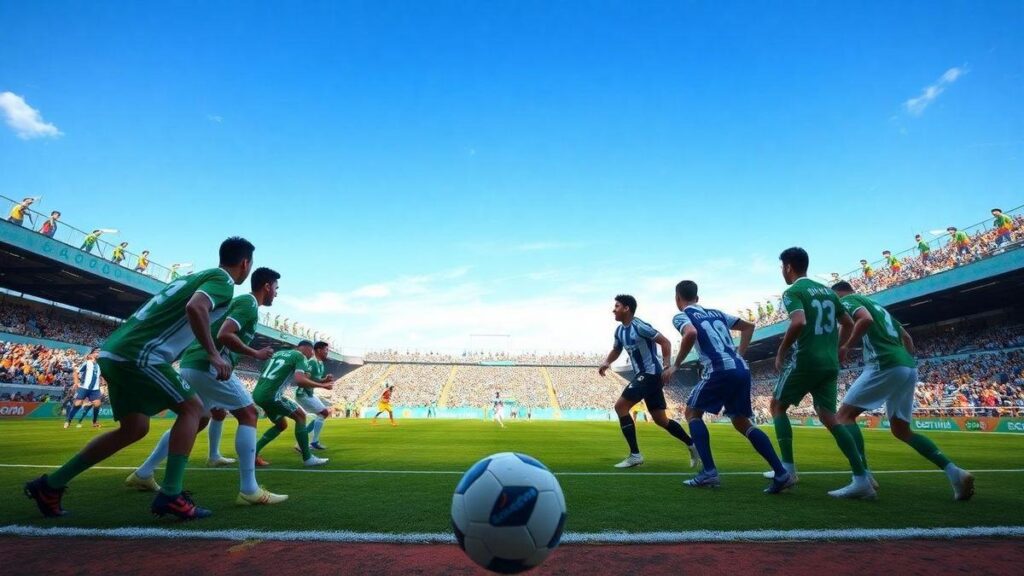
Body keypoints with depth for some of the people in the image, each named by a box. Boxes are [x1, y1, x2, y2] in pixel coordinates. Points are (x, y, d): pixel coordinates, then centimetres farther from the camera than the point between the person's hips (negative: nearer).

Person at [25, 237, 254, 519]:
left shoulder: (198, 277, 22)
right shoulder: (223, 281, -6)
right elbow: (195, 308, -26)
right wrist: (214, 355, -21)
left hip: (115, 351, 9)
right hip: (138, 355, -9)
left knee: (134, 428, 18)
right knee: (192, 408, -3)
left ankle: (50, 484, 27)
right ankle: (170, 495, -7)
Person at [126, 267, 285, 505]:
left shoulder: (238, 301, 23)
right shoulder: (249, 303, -8)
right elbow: (224, 335, -22)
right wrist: (256, 354, -14)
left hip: (191, 364, 10)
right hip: (208, 365, -10)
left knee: (199, 420, 25)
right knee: (248, 413, -9)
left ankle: (143, 474, 32)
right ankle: (249, 490, -15)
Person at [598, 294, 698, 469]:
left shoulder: (640, 326, -17)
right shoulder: (619, 330, 10)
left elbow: (665, 342, -16)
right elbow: (616, 350, 24)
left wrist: (666, 366, -23)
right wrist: (606, 362, 4)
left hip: (651, 373, -9)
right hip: (643, 375, 9)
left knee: (620, 406, -12)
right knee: (660, 419, 12)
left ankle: (635, 455, -9)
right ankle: (692, 446, 23)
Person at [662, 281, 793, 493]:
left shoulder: (681, 316, 5)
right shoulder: (716, 313, 26)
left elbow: (691, 333, -18)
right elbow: (748, 326, 32)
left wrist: (675, 365, -10)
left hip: (720, 371, -7)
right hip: (742, 370, 7)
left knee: (692, 412, 12)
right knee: (741, 422, 18)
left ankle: (709, 472, 2)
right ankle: (781, 474, 7)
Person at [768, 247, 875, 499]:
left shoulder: (792, 292, -8)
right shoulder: (828, 291, 17)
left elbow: (799, 323, -24)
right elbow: (848, 324, 21)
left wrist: (781, 353, -14)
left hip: (805, 361, -7)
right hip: (830, 364, 7)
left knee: (777, 406, 10)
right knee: (828, 418, 8)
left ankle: (788, 468, 5)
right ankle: (862, 479, -2)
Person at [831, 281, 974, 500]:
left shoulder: (848, 300, 3)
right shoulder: (877, 306, 30)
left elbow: (865, 319, -19)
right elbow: (907, 337, 29)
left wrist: (845, 347, -12)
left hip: (886, 366, -9)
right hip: (909, 368, 9)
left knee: (845, 415, -5)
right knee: (901, 430, 20)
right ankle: (955, 473, 11)